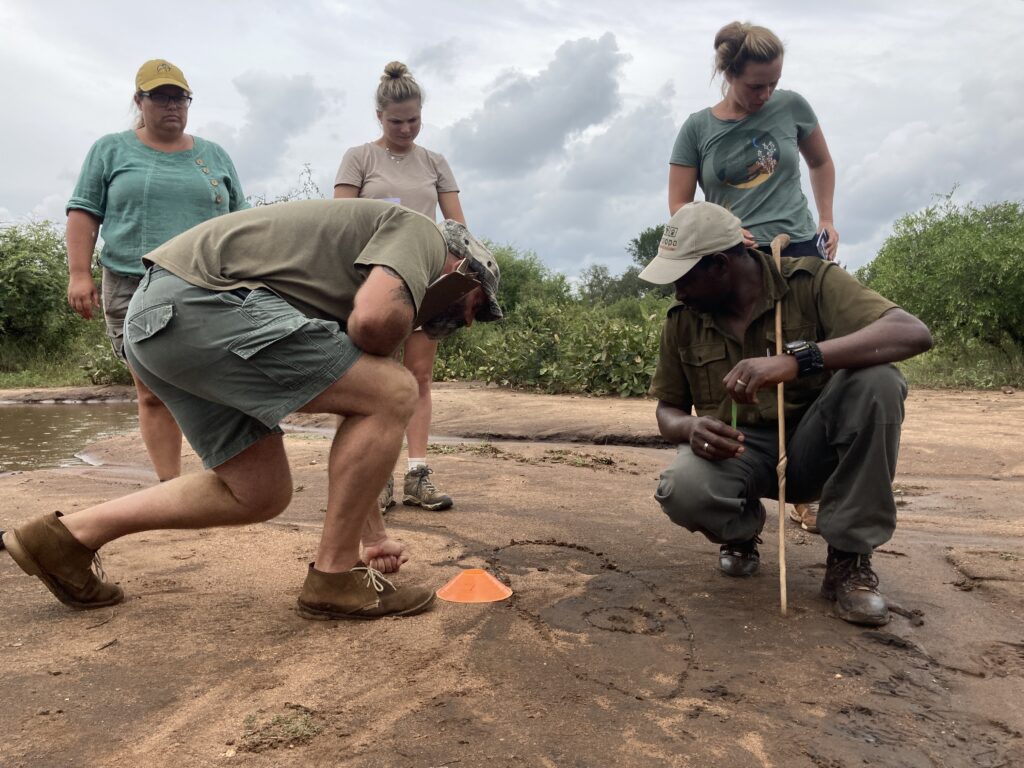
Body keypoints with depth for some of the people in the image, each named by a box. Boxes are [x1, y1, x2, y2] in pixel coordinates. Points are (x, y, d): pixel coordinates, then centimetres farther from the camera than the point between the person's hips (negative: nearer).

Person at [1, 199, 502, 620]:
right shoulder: (419, 234, 3)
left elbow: (360, 427, 28)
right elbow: (376, 317, -22)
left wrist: (372, 533, 30)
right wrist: (375, 351, 5)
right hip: (200, 297, -10)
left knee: (260, 495, 15)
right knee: (393, 394, -8)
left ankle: (66, 536, 24)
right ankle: (335, 577, 3)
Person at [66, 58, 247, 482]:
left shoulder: (214, 156, 16)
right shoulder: (111, 150, 12)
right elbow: (84, 212, 7)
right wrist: (79, 273, -4)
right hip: (134, 290, 0)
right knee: (153, 394, 0)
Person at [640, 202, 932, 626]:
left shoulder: (811, 281, -12)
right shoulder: (682, 320, -3)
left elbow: (914, 333, -27)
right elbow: (667, 410, 5)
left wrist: (795, 361, -41)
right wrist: (690, 427, -22)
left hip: (812, 442, 0)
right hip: (737, 451, 1)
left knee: (876, 380, -31)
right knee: (682, 489, -34)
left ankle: (848, 558, -15)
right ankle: (742, 529, 6)